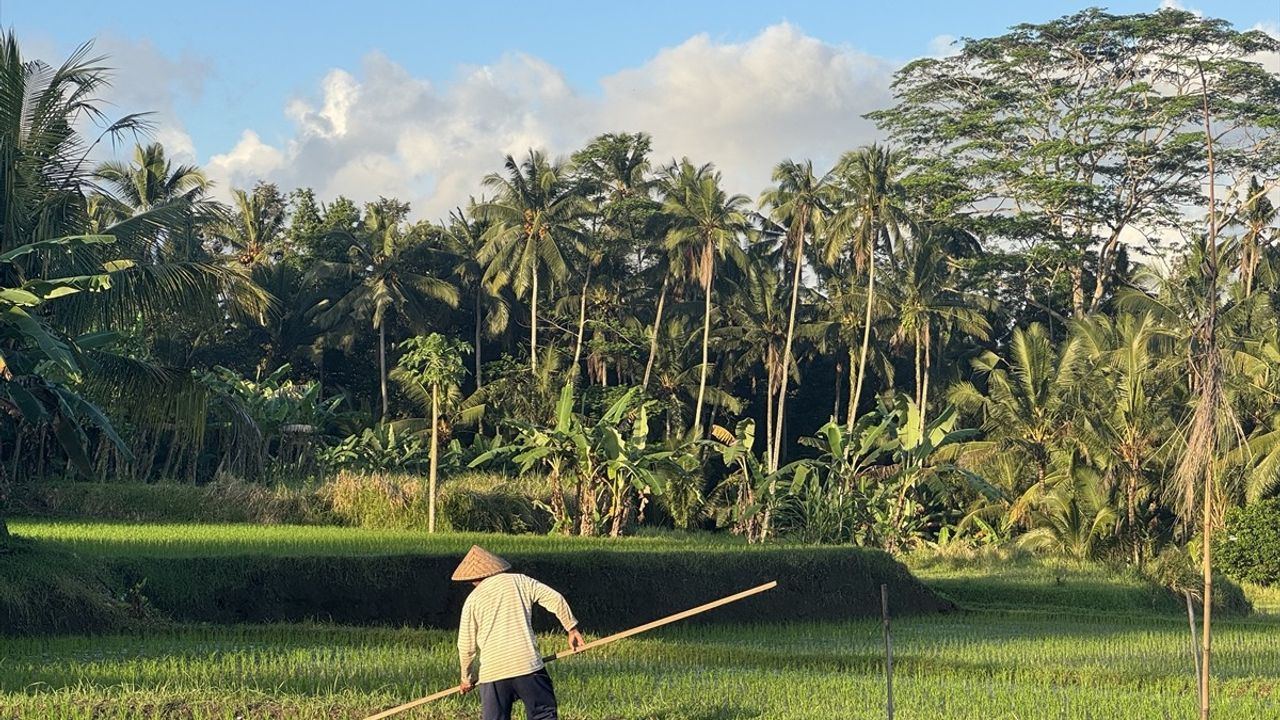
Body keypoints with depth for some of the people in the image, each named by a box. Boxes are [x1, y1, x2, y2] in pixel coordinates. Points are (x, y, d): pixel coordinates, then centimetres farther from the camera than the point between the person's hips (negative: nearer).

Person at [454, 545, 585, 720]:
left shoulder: (472, 600, 7)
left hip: (492, 671, 0)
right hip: (528, 664, 0)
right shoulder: (518, 581, 8)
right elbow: (554, 599, 1)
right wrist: (572, 628, 13)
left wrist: (467, 677, 22)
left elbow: (466, 646, 8)